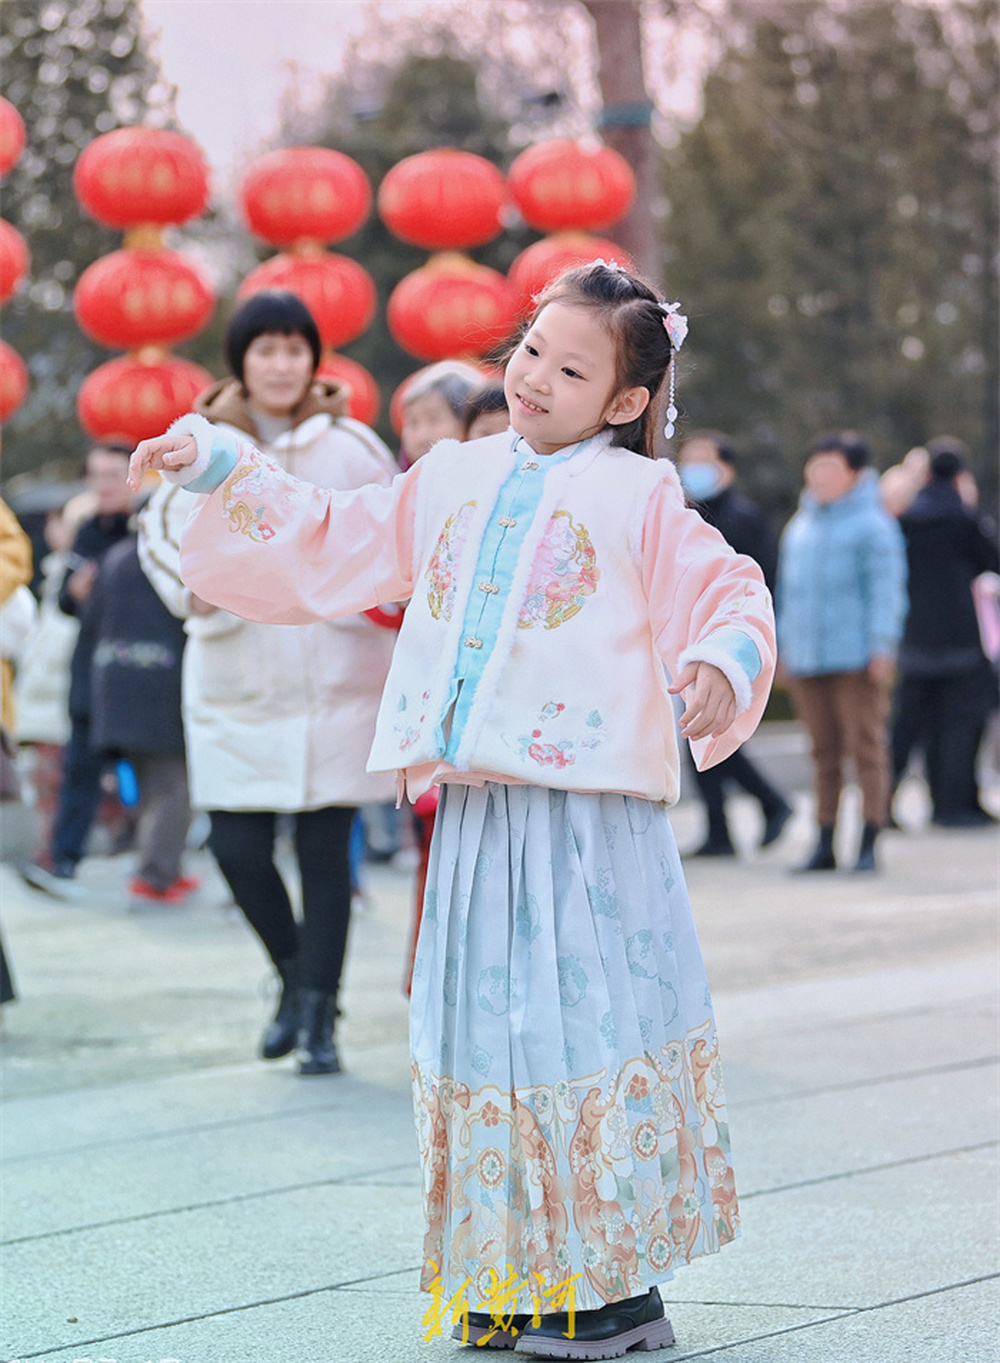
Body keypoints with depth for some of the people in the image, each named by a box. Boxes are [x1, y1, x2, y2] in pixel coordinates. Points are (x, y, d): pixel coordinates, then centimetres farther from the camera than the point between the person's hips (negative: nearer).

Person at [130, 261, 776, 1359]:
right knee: (486, 1031, 7)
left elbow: (727, 595, -2)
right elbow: (326, 547, 21)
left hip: (592, 816, -5)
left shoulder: (641, 500, 1)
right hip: (473, 814, 5)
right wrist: (222, 471, 16)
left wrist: (719, 667, -23)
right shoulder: (451, 484, 16)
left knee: (591, 1026, -5)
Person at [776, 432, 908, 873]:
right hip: (806, 658, 6)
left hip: (856, 656, -6)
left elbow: (886, 589, -7)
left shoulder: (873, 525, -3)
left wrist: (882, 647, -14)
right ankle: (825, 844, 11)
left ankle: (869, 844, 1)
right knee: (823, 752, 8)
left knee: (866, 748, -3)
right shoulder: (799, 526, 17)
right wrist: (783, 647, 20)